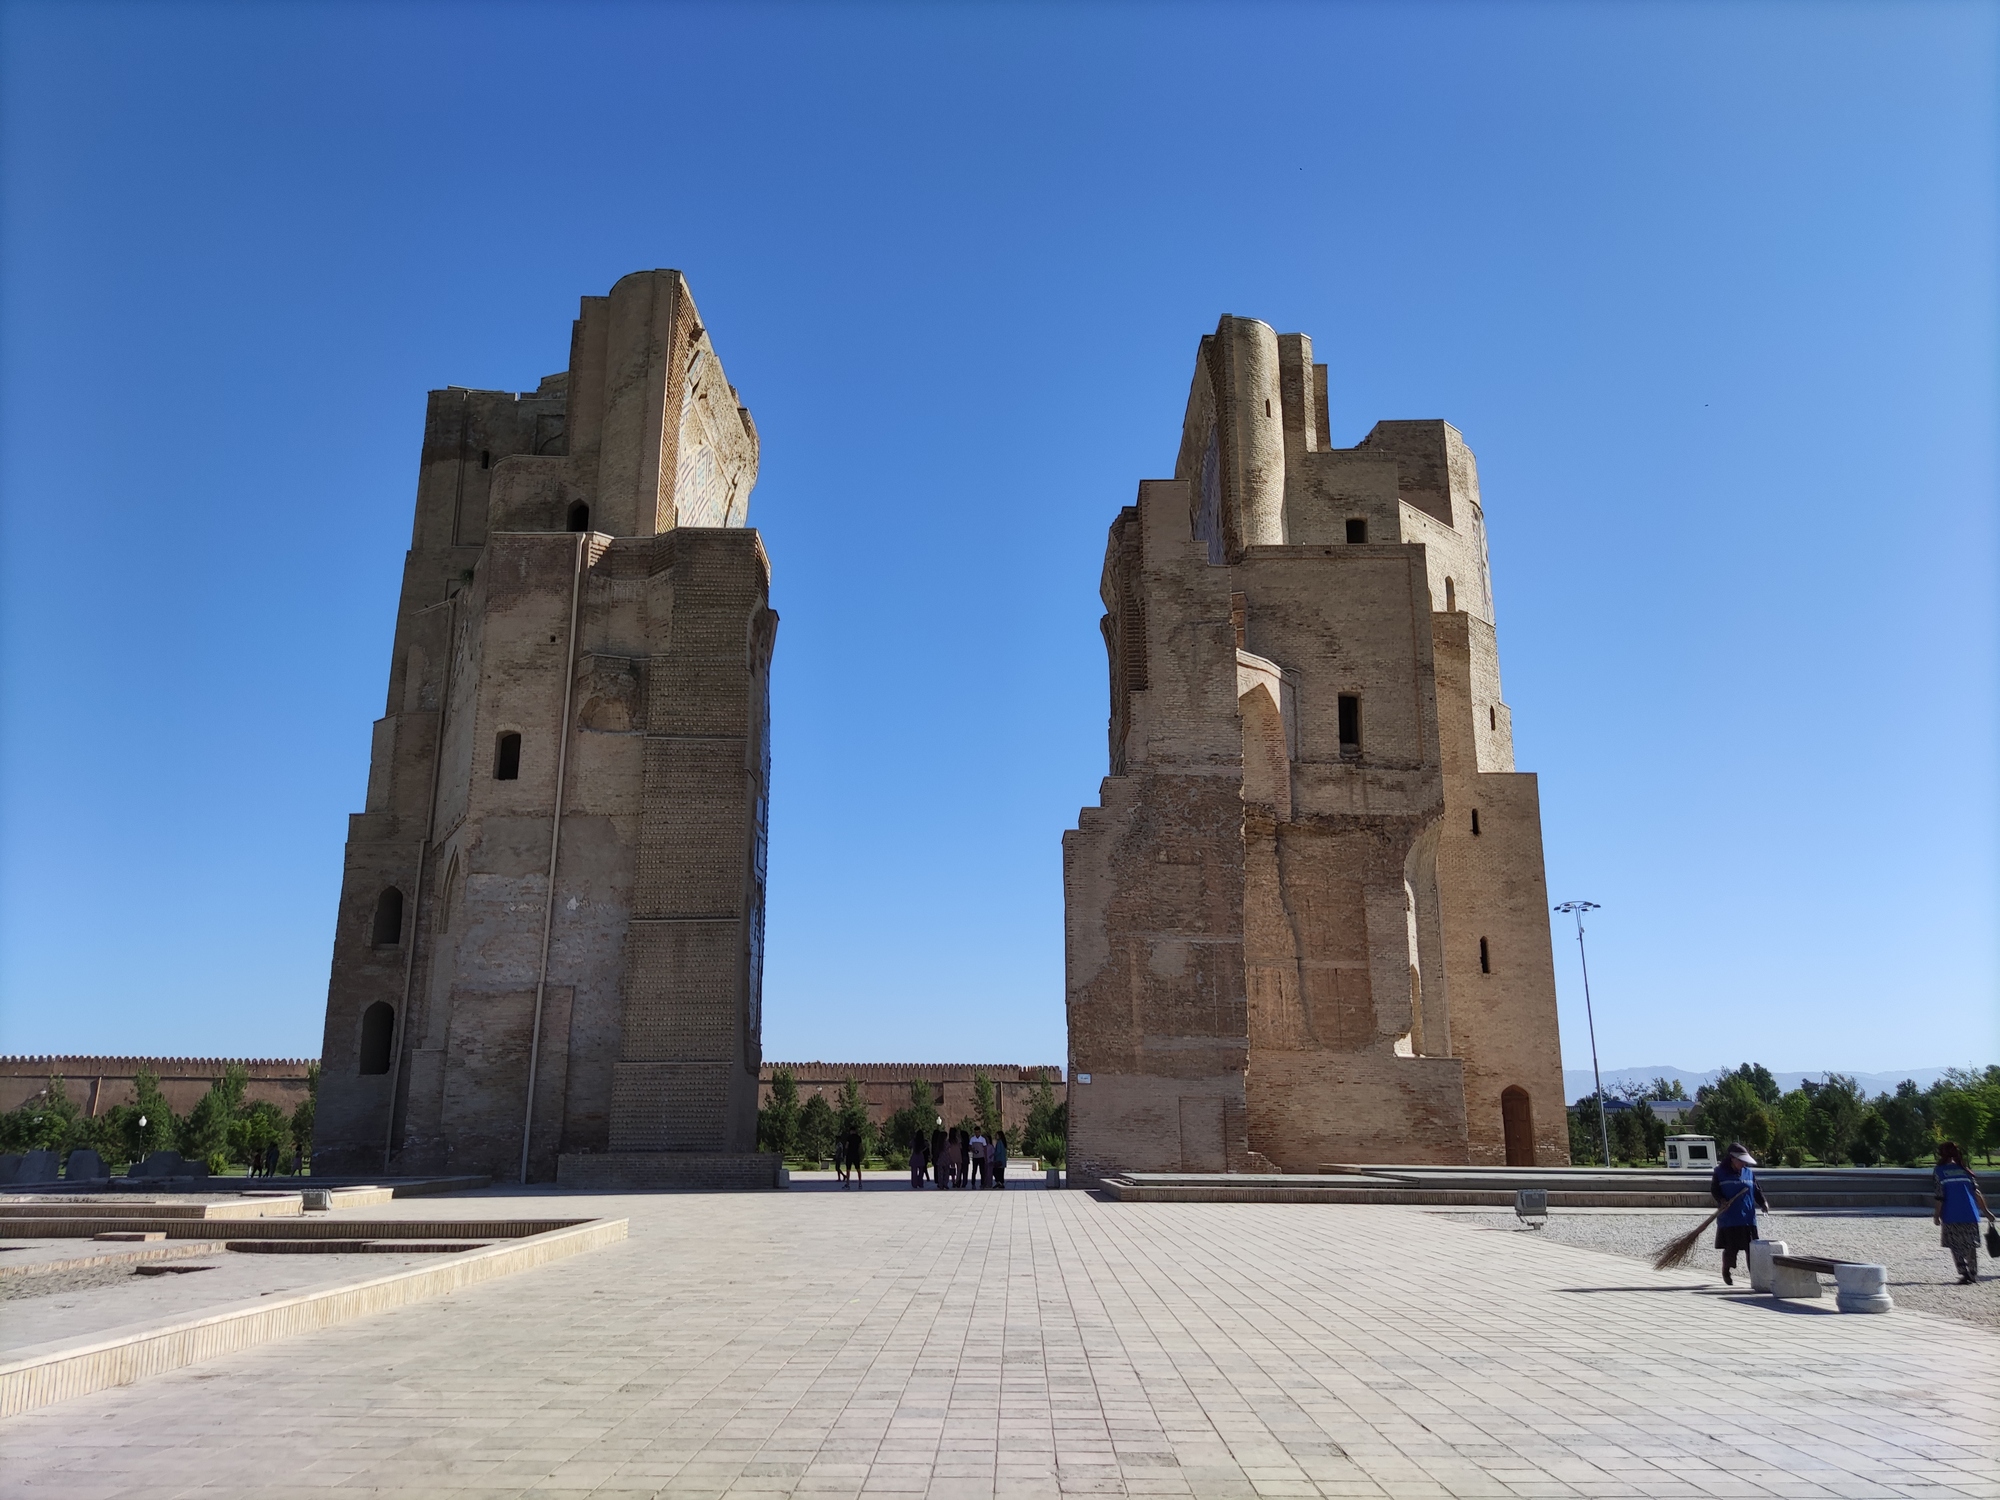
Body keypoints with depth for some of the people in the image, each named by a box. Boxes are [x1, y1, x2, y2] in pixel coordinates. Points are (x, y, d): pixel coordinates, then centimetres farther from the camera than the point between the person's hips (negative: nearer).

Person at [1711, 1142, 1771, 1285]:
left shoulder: (1749, 1173, 6)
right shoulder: (1720, 1172, -3)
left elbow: (1757, 1191, 8)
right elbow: (1714, 1190, 0)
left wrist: (1763, 1203, -9)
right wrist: (1722, 1200, -17)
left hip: (1748, 1218, 3)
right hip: (1728, 1219, -2)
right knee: (1730, 1249, 4)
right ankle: (1727, 1273, 25)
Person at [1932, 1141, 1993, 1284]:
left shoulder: (1938, 1171, 0)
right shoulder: (1965, 1170, 9)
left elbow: (1938, 1196, -6)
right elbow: (1977, 1193, 4)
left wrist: (1936, 1215, 0)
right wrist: (1986, 1211, 13)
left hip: (1951, 1216, -3)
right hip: (1970, 1214, 3)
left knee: (1956, 1246, 5)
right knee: (1970, 1246, 15)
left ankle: (1964, 1273, -10)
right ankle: (1973, 1274, 19)